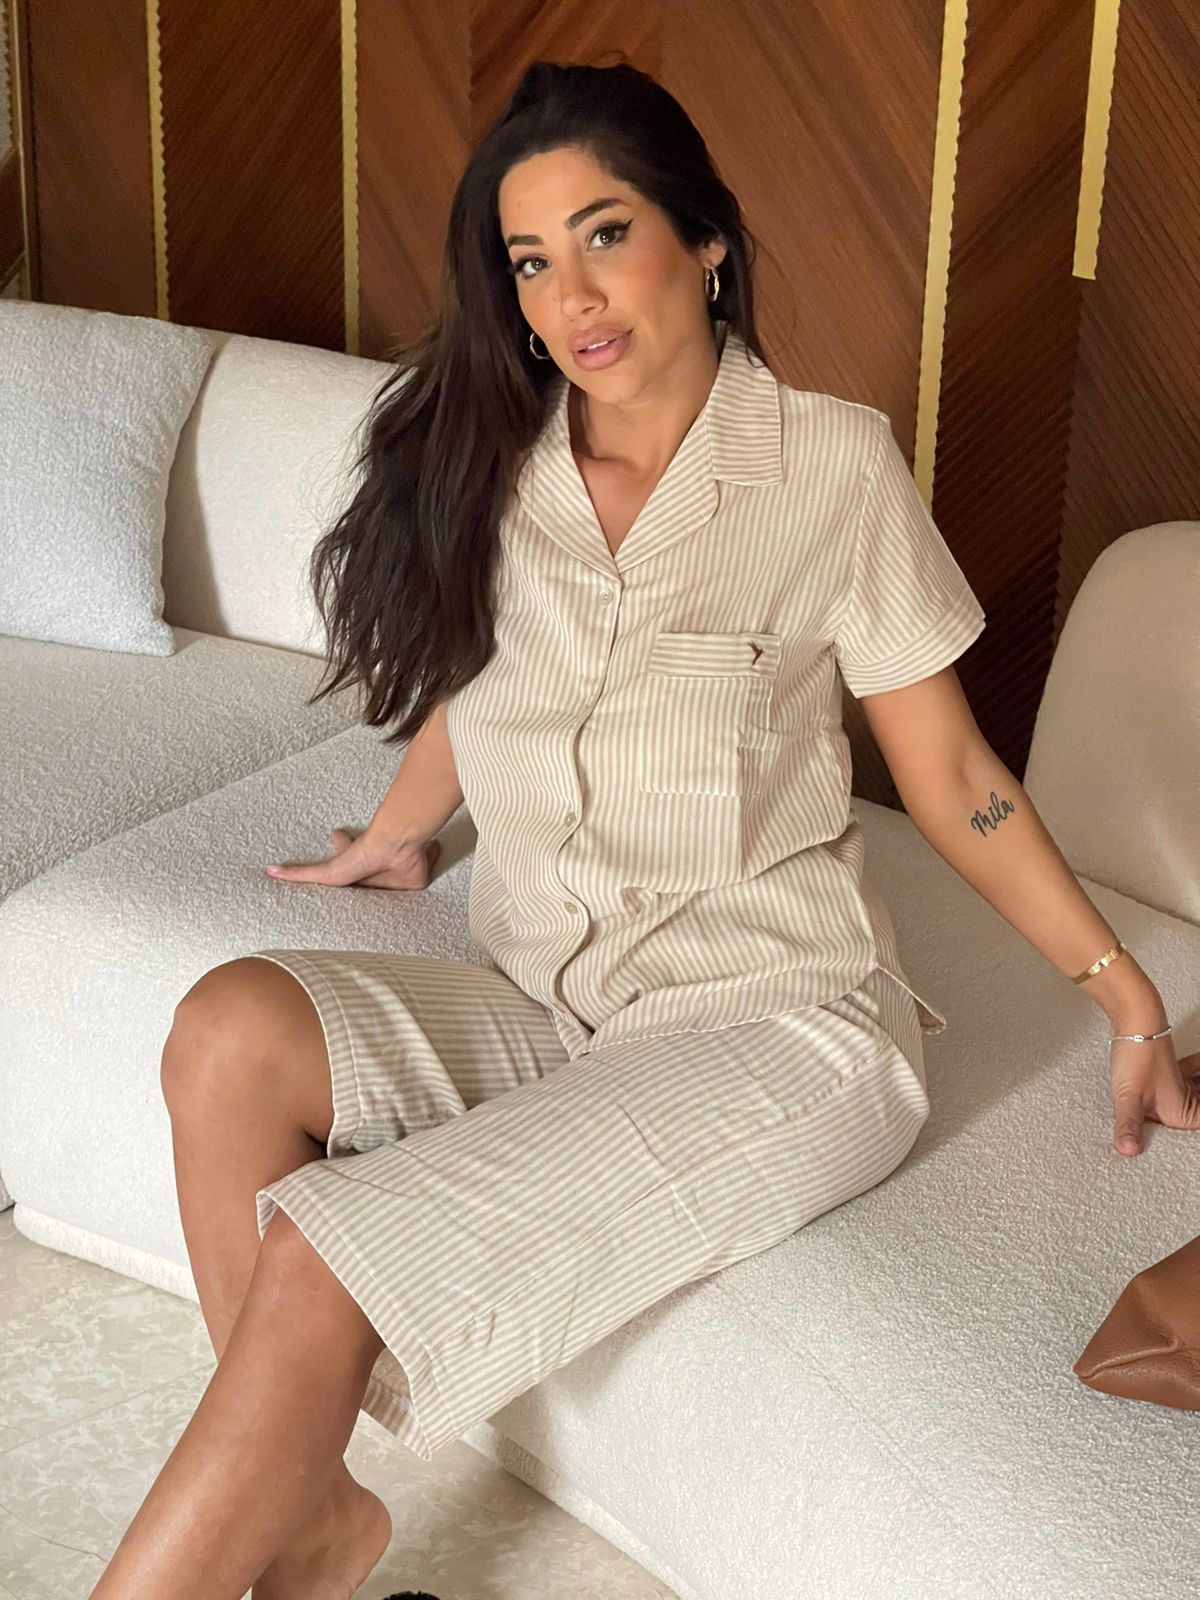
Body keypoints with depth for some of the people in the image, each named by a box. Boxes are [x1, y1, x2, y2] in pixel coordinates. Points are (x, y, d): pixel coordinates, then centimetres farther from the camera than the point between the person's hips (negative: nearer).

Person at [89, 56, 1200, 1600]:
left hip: (773, 1021, -5)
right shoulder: (491, 463, 6)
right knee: (236, 1028, -25)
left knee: (318, 1263, -24)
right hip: (541, 999, 5)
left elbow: (949, 773, 2)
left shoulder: (830, 464, -6)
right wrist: (392, 837, 39)